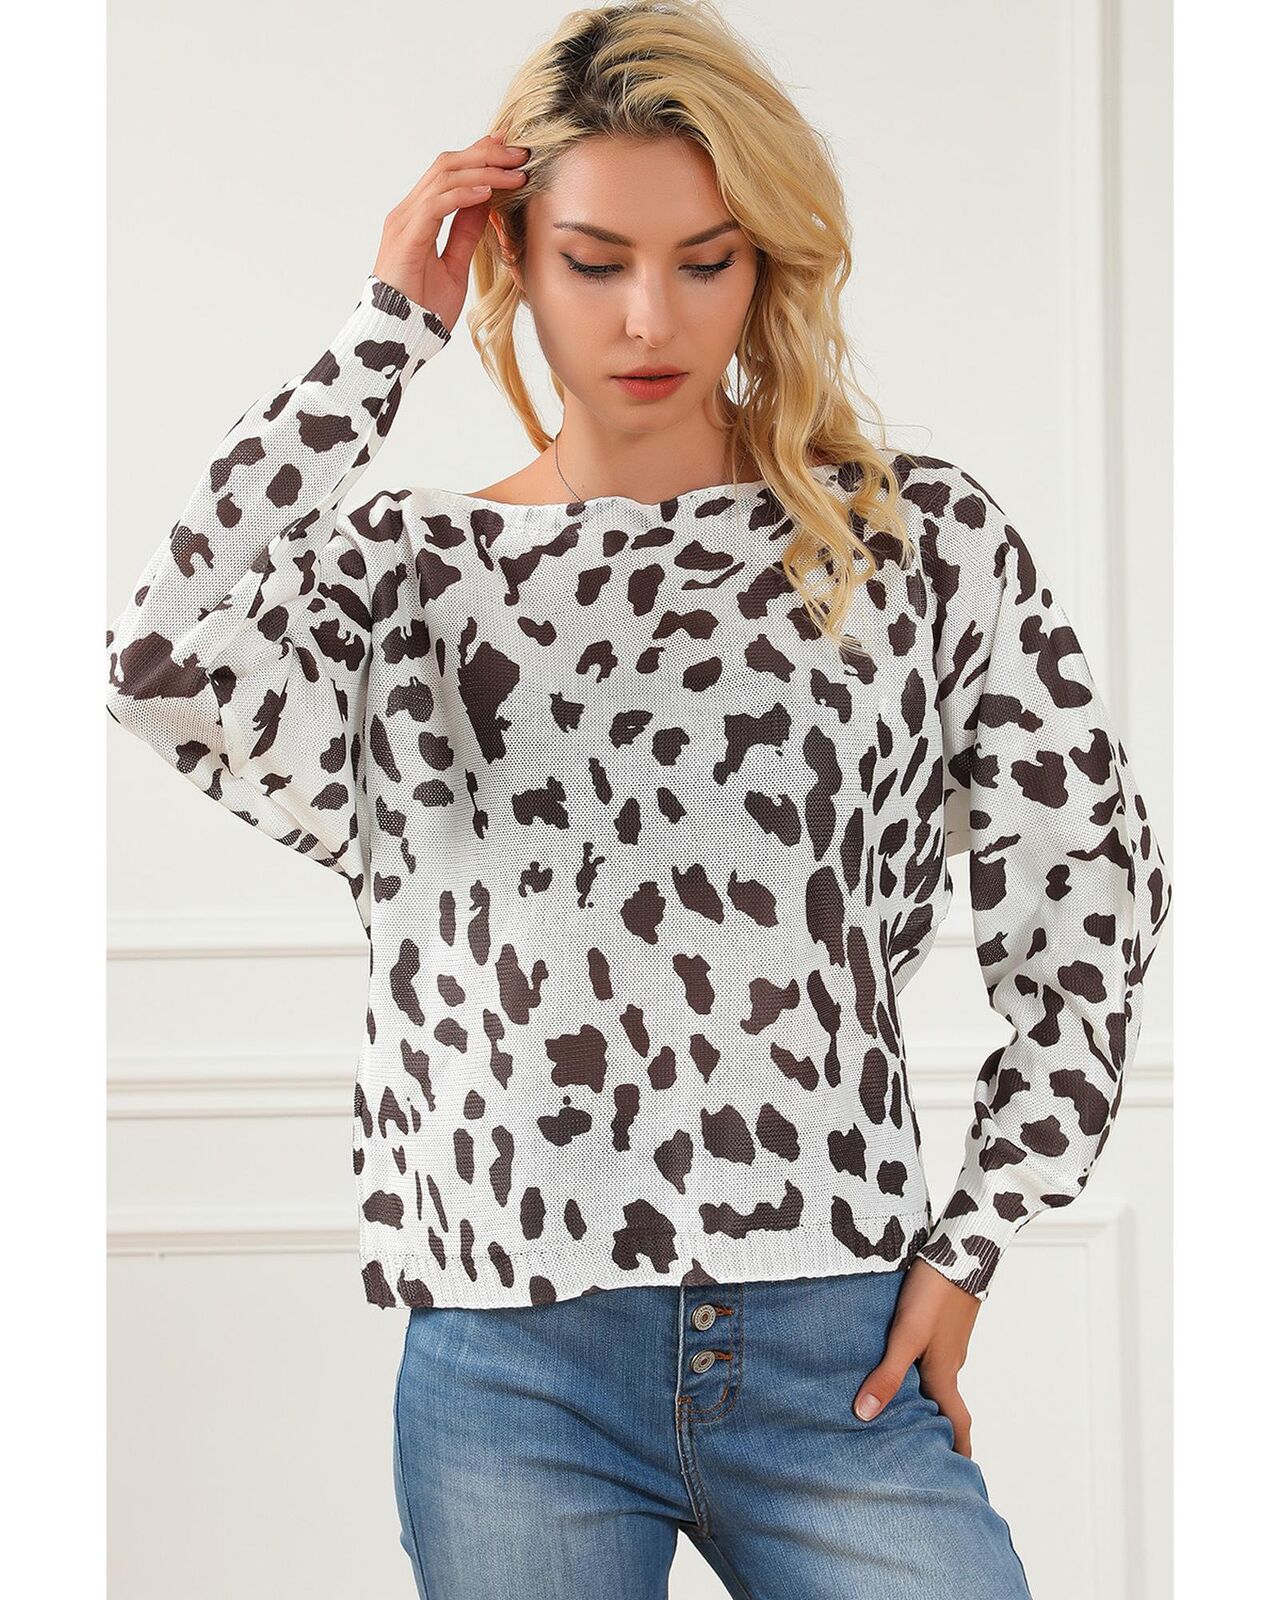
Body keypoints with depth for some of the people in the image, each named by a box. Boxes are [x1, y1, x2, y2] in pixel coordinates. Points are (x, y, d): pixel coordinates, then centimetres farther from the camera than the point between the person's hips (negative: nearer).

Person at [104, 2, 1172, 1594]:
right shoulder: (412, 564, 3)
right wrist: (389, 331, -10)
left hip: (839, 1354, 0)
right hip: (509, 1381, 0)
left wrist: (968, 1246, 3)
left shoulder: (921, 539, 3)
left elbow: (1085, 895, 7)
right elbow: (170, 664, -18)